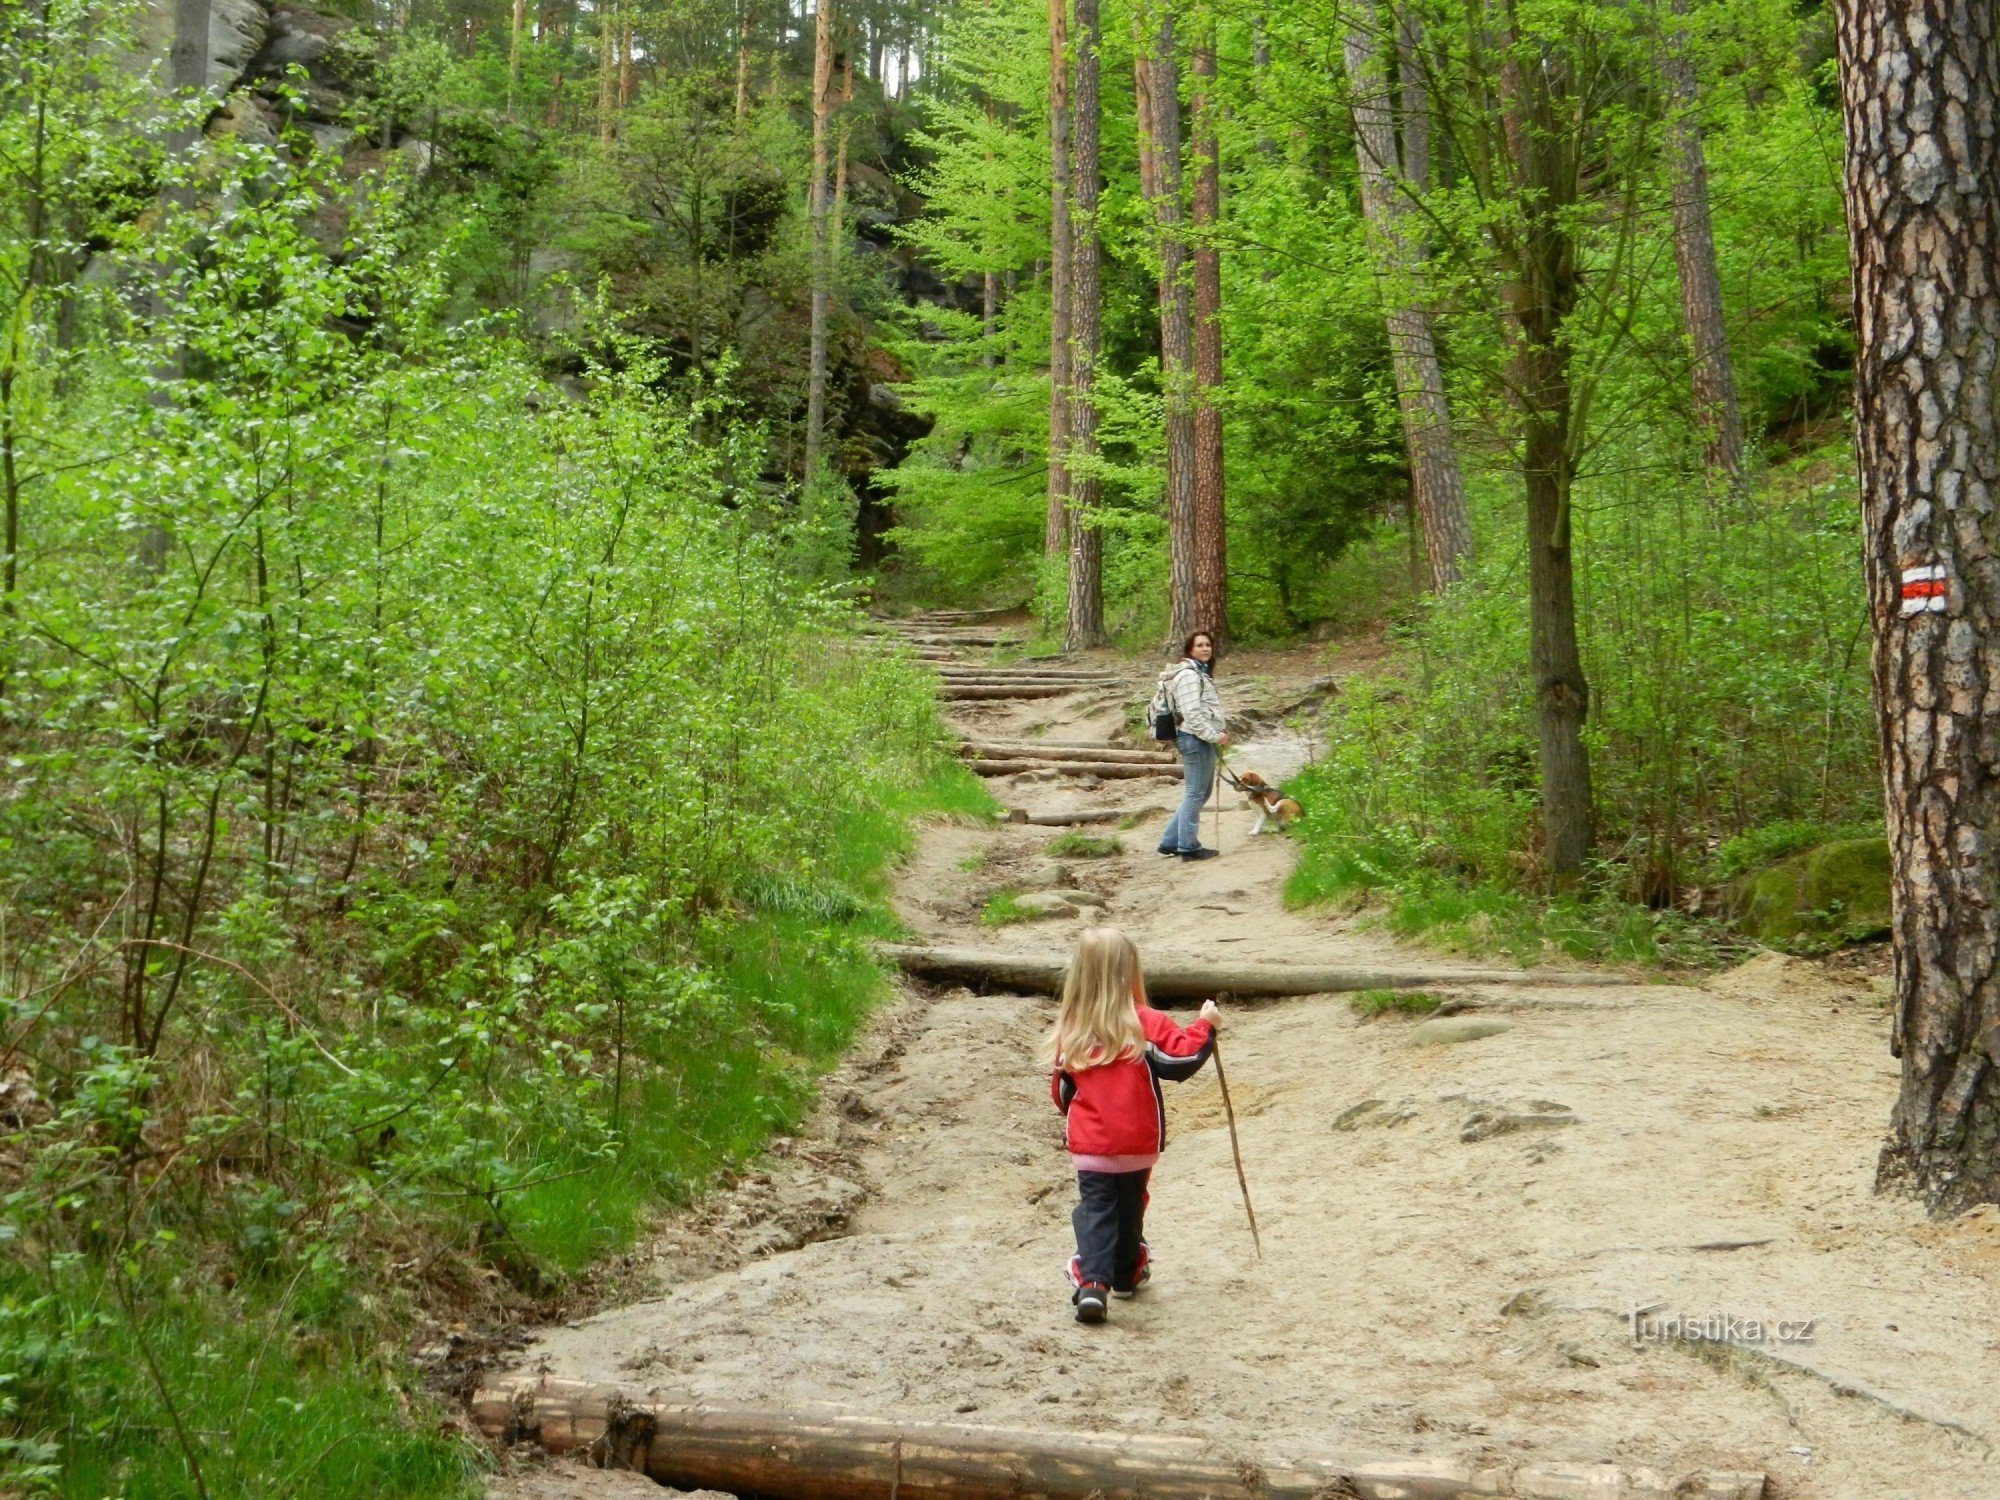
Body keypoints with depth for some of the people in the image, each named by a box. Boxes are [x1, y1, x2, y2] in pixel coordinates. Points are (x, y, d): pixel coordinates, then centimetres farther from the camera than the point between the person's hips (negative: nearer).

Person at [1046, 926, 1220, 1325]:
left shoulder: (1069, 1030, -3)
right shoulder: (1145, 1024, -13)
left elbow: (1061, 1090, 7)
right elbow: (1181, 1061, -12)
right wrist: (1204, 1025, 2)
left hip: (1088, 1145, 0)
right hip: (1138, 1142, 0)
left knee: (1096, 1208, 2)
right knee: (1130, 1206, 19)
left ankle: (1092, 1281, -17)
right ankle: (1127, 1274, 35)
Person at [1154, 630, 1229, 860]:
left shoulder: (1200, 673, 19)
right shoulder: (1188, 675, -14)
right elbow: (1192, 714, -20)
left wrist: (1216, 734, 16)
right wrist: (1214, 735, -19)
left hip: (1202, 740, 11)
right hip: (1195, 739, -11)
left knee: (1197, 793, 15)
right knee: (1195, 793, -4)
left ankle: (1170, 841, 20)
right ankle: (1188, 846, 3)